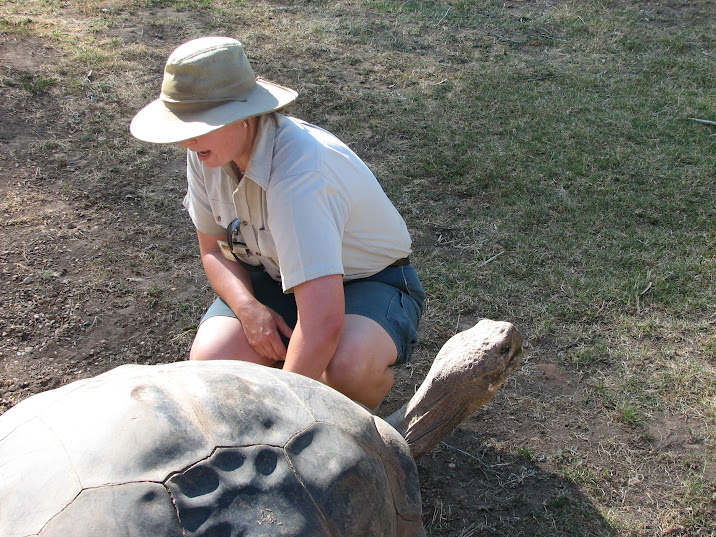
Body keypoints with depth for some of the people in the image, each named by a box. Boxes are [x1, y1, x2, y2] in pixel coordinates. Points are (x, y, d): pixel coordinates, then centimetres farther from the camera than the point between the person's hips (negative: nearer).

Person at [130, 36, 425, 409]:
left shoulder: (298, 171, -36)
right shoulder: (207, 152, -12)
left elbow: (324, 322, -43)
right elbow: (213, 249, 3)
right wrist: (248, 308, -19)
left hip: (370, 280, -5)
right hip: (273, 276, 6)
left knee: (347, 368, -38)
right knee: (208, 364, -22)